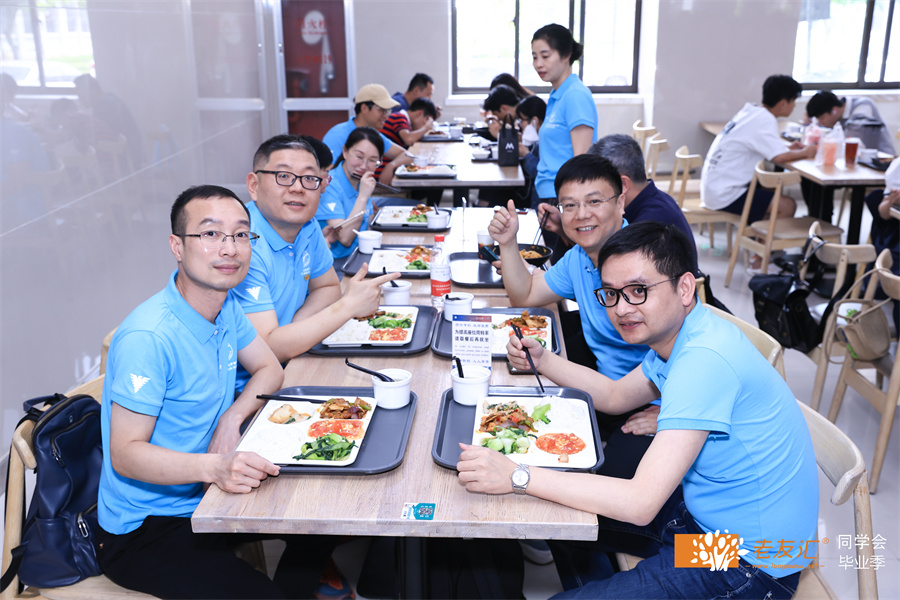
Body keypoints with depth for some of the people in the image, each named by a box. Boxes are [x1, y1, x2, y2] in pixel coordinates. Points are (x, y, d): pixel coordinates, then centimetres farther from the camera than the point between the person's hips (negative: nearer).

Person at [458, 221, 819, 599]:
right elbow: (616, 396, 16)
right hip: (701, 508, 9)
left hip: (747, 564, -9)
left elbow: (640, 502, -33)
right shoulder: (674, 334, -1)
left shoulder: (705, 359, -31)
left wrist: (517, 477, -31)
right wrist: (542, 361, 3)